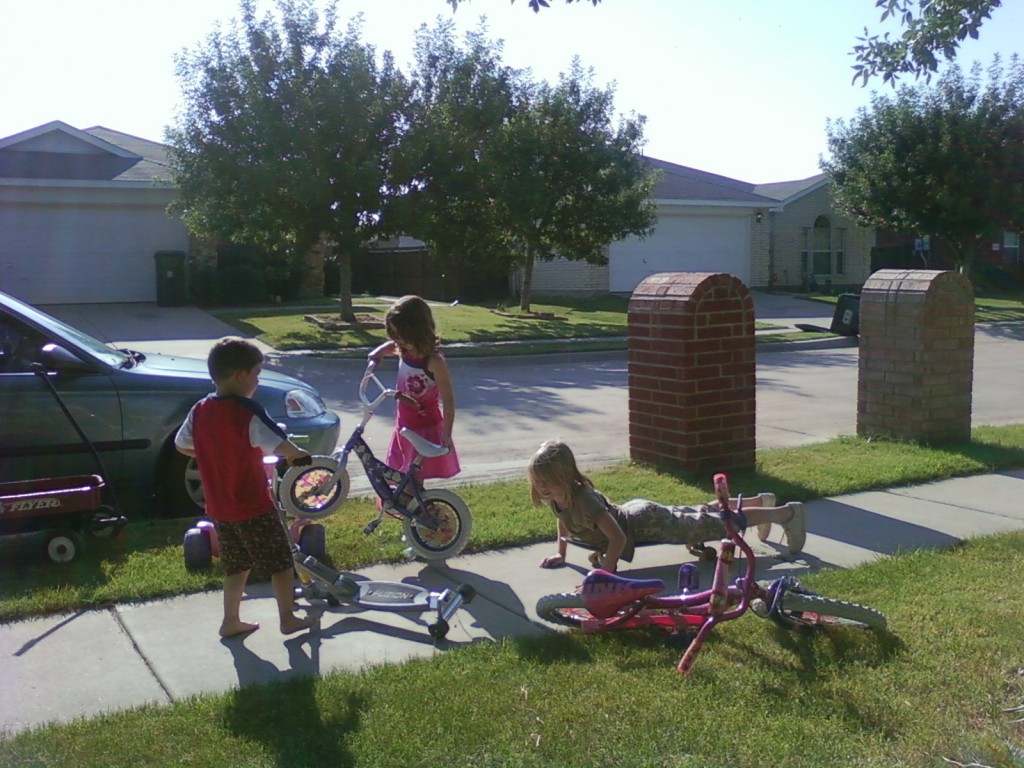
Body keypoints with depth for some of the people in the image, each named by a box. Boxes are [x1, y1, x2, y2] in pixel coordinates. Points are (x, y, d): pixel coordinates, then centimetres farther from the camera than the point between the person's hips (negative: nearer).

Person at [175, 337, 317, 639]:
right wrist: (299, 454, -7)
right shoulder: (247, 411, -20)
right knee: (281, 561, 9)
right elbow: (279, 445, -26)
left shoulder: (200, 411, 1)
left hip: (219, 506, 7)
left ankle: (231, 621, 25)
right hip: (253, 506, -7)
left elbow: (181, 445, 14)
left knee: (236, 566, 20)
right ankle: (288, 618, 17)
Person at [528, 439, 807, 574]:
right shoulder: (556, 497, -12)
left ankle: (788, 512, 17)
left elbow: (618, 538, -39)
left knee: (722, 523, 4)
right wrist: (561, 553, 6)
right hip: (633, 511, 8)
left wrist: (605, 573, -36)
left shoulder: (584, 499, -37)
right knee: (700, 514, 28)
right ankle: (759, 501, 47)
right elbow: (564, 521, 12)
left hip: (648, 524, -8)